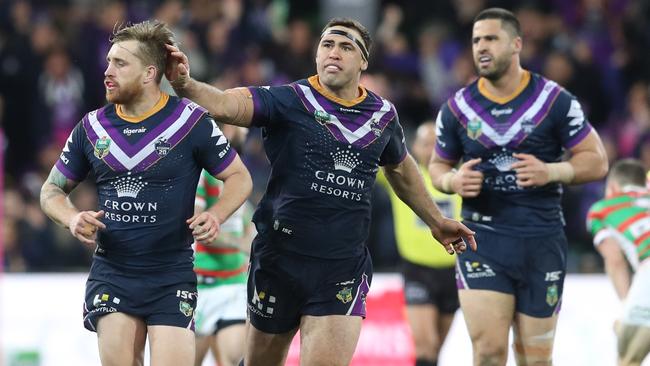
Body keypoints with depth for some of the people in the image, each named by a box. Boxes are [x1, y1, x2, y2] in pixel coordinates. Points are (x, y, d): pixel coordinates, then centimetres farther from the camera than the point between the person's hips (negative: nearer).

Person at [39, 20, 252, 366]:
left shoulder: (192, 121, -5)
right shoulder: (92, 127, 5)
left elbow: (239, 177, 3)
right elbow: (52, 189, 14)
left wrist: (215, 215, -16)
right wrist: (73, 218, -7)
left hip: (172, 276, -3)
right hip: (110, 275, 3)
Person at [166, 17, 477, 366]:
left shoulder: (383, 115, 5)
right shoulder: (288, 101, -7)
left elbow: (401, 169, 26)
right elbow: (227, 104, -24)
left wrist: (435, 221, 36)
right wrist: (186, 85, -44)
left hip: (343, 269, 2)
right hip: (280, 259, -2)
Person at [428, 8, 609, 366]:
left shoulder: (555, 101, -2)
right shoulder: (457, 107, 4)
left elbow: (596, 160, 0)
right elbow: (438, 166, 16)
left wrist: (550, 172, -17)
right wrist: (452, 181, -8)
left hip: (542, 240, 0)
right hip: (482, 239, 0)